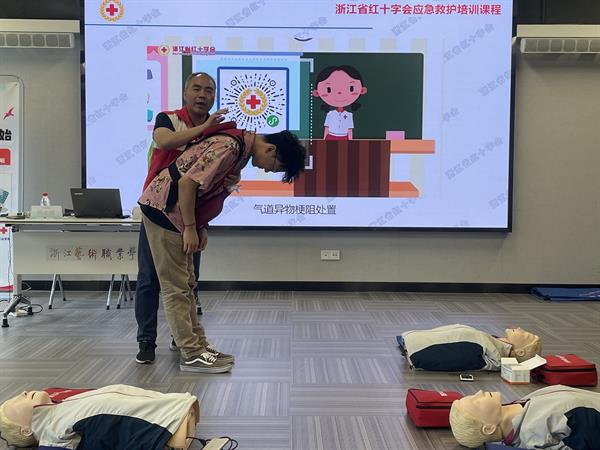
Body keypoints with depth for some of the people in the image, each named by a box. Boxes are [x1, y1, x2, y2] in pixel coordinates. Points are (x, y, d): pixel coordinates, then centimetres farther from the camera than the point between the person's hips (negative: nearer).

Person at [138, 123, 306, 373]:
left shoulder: (240, 148, 9)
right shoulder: (229, 147, -22)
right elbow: (187, 182, -26)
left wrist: (201, 227, 10)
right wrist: (190, 228, -20)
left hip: (174, 210, 10)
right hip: (163, 208, -10)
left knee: (185, 284, 12)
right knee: (176, 287, -5)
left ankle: (198, 345, 19)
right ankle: (191, 355, 0)